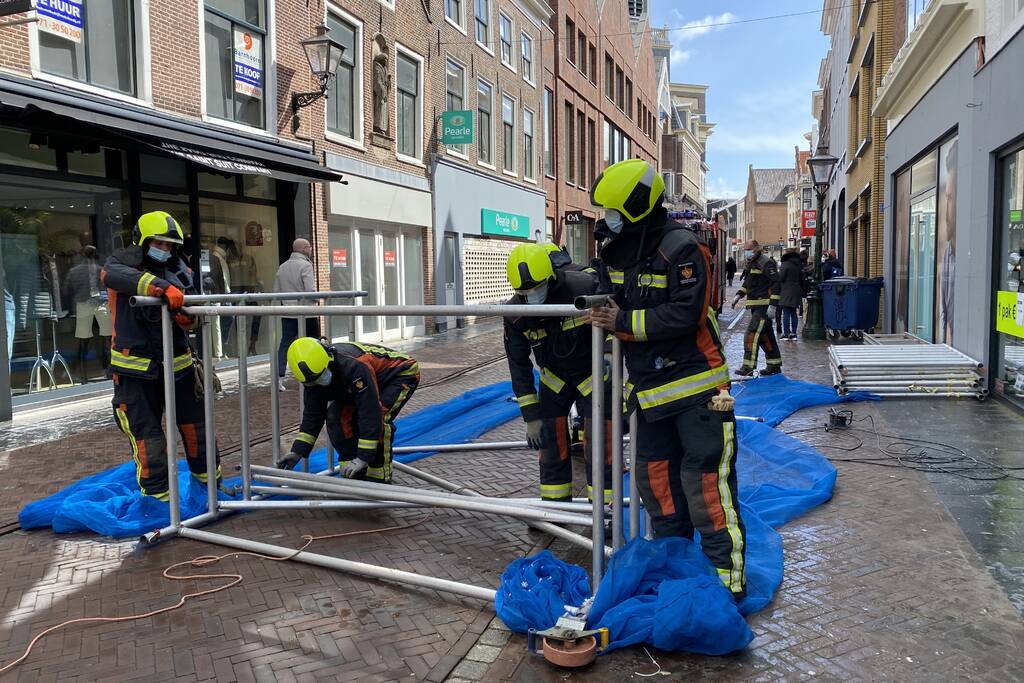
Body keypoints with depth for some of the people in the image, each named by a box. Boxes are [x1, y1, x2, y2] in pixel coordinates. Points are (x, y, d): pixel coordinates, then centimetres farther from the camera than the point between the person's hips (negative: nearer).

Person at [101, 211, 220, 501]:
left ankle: (207, 474, 34)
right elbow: (114, 275, -33)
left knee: (194, 421, 14)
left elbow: (190, 318, 1)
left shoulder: (179, 269, 5)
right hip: (137, 365, -4)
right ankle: (156, 493, 15)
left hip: (177, 361, 4)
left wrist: (187, 315, -24)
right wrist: (163, 287, -45)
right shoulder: (123, 262, -6)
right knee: (147, 433, 0)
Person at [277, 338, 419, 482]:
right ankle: (353, 475, 5)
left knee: (378, 418, -30)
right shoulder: (314, 373, -16)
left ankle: (380, 479, -14)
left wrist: (363, 457, -38)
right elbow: (312, 414, -6)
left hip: (402, 372, -8)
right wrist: (297, 451, -10)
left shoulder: (354, 366, -41)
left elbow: (370, 413, -40)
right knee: (336, 417, -8)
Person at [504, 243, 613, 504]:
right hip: (554, 377, 3)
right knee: (550, 442, 5)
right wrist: (531, 416, -9)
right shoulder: (515, 314, -20)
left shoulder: (585, 287, -32)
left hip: (592, 372, -3)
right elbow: (519, 365, -9)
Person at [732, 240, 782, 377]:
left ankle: (748, 367, -14)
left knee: (752, 334, -14)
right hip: (755, 306, 10)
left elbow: (776, 284, -19)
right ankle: (774, 365, 24)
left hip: (764, 306, -10)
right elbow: (747, 283, 28)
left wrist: (773, 305, -24)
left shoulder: (766, 263, -14)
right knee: (765, 335, 15)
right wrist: (738, 295, 13)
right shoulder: (751, 264, 16)